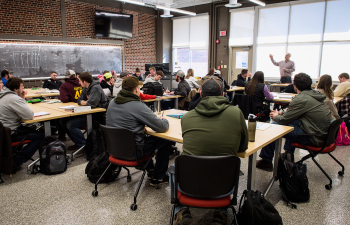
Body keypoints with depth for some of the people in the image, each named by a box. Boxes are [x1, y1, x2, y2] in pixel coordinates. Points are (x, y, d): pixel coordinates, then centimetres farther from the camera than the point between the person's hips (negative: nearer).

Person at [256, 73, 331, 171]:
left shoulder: (301, 99, -20)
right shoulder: (314, 93, 9)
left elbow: (284, 120, -12)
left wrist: (276, 117, 9)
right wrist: (281, 113, 16)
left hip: (314, 138, -10)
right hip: (322, 132, 10)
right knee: (291, 121, 30)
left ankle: (266, 161, 8)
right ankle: (289, 154, 39)